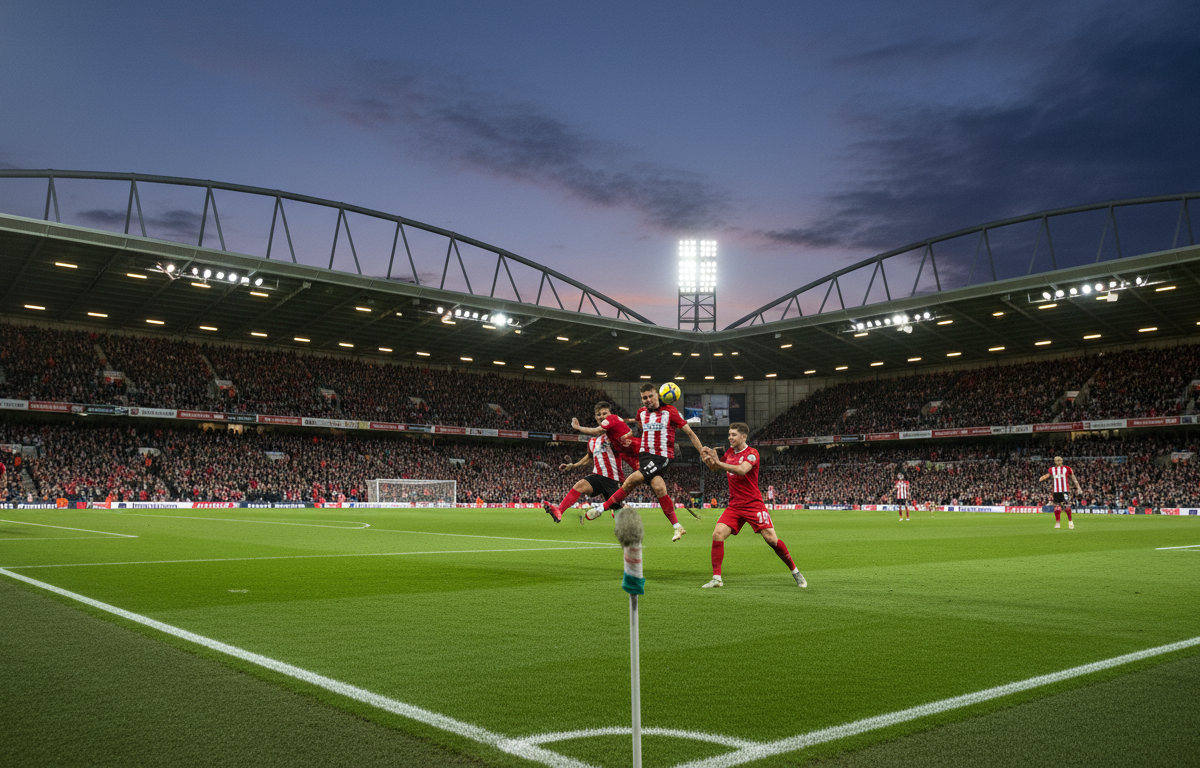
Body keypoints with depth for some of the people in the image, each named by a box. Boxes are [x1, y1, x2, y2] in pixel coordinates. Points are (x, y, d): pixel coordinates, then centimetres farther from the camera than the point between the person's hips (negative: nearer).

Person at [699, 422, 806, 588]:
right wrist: (709, 460, 0)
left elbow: (742, 470, -29)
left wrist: (718, 462, -37)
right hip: (734, 505, 5)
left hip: (753, 504, -5)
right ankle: (717, 578, -8)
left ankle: (795, 572, 11)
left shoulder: (752, 453, -10)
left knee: (771, 539, -9)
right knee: (717, 534, -14)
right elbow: (715, 467, 24)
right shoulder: (730, 452, 11)